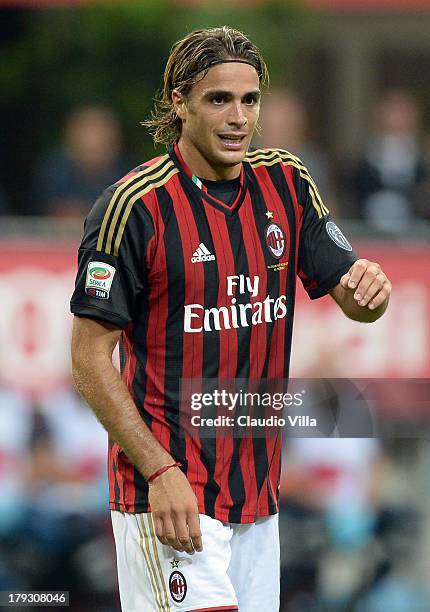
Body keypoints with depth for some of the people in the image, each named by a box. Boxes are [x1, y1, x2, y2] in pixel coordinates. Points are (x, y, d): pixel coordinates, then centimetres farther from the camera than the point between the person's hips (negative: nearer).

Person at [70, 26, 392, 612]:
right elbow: (90, 356, -11)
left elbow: (354, 301, 10)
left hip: (258, 489, 6)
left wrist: (371, 288, -15)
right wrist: (161, 471, -19)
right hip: (168, 489, -6)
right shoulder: (134, 205, -12)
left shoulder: (286, 182, 7)